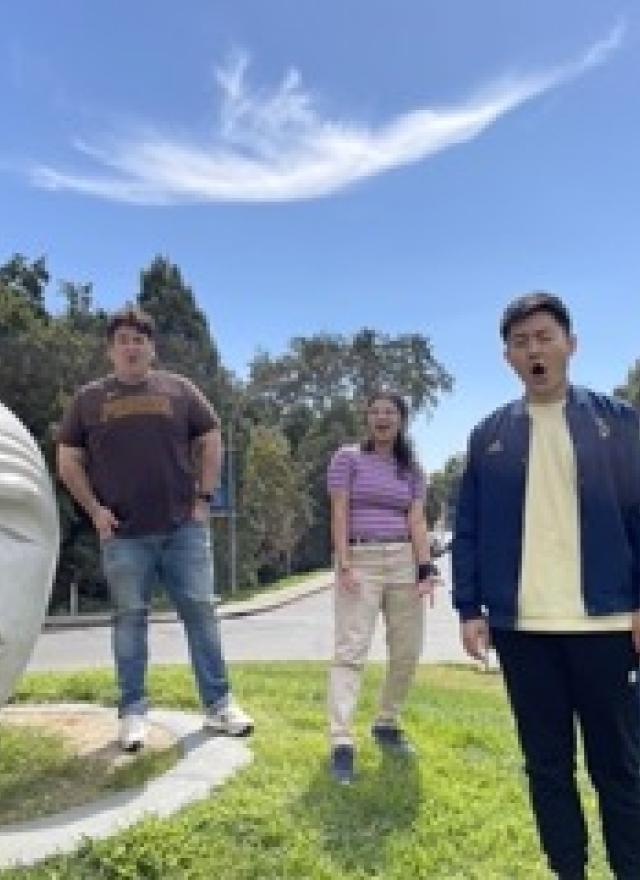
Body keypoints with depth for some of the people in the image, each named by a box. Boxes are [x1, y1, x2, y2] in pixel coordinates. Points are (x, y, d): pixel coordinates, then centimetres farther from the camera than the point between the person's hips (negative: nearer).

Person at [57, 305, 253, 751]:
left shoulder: (179, 389, 8)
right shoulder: (89, 398, 8)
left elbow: (211, 443, 10)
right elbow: (68, 462, 10)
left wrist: (204, 498, 1)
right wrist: (95, 509, -2)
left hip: (184, 528, 0)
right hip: (123, 534, 0)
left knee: (201, 611, 4)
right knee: (130, 618, 7)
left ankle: (219, 704, 15)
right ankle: (133, 712, 19)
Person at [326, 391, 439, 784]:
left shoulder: (412, 469, 13)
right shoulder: (348, 457, 3)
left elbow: (417, 522, 6)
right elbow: (339, 514, -5)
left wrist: (425, 569, -6)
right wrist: (344, 565, -14)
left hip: (404, 562, 5)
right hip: (359, 560, -4)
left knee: (407, 651, 8)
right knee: (351, 650, -10)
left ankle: (387, 724, 27)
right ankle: (342, 743, -10)